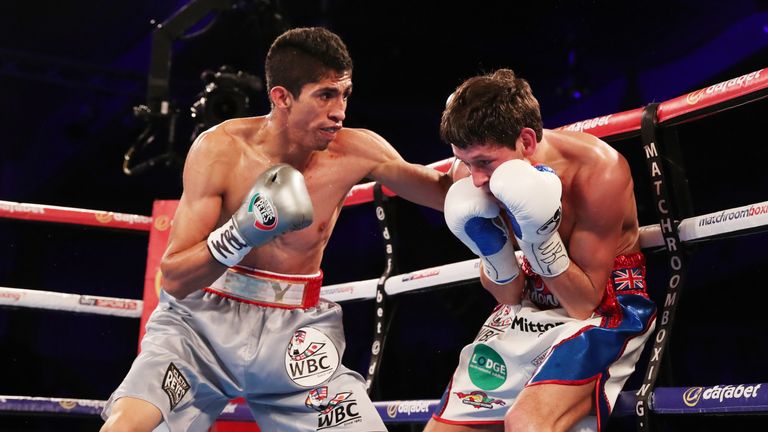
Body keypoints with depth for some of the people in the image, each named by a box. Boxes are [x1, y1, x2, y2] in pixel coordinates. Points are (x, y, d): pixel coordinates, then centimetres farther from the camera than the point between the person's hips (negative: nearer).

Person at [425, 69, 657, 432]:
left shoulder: (598, 170, -25)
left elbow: (585, 303, -17)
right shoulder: (470, 175, -11)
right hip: (530, 304, 6)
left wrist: (539, 236, -31)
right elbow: (509, 296, -2)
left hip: (606, 303, -5)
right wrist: (492, 247, -22)